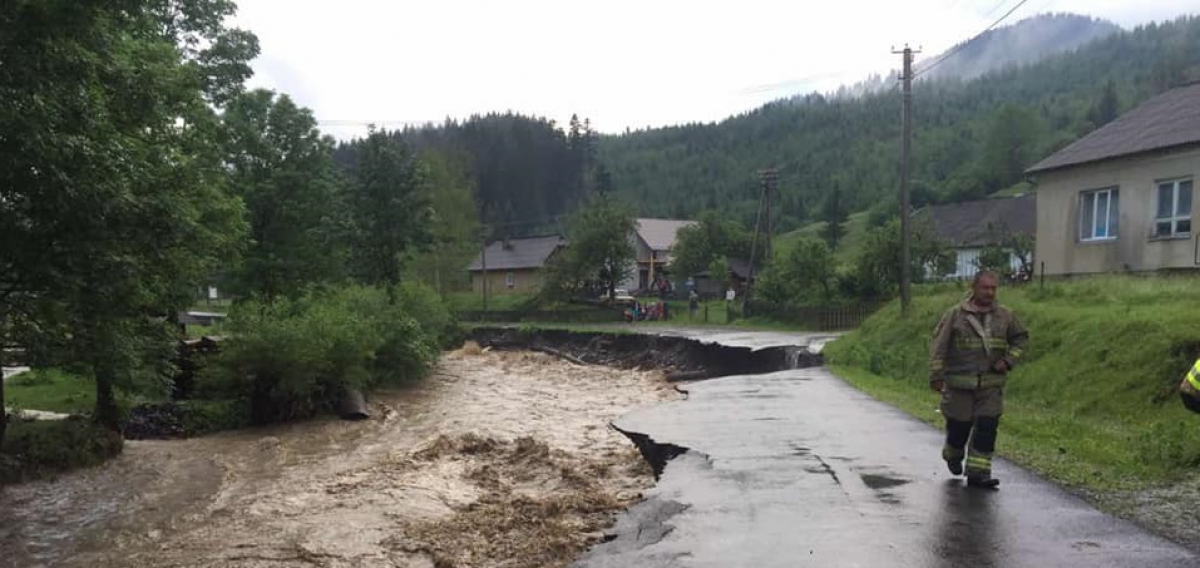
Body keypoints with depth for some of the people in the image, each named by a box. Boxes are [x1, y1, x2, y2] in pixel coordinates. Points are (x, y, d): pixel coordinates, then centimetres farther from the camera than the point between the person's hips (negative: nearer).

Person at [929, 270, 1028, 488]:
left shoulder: (1004, 316, 6)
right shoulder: (955, 315, -4)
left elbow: (1021, 338, 18)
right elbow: (938, 346, -5)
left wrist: (1008, 360, 1)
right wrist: (936, 375, -10)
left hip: (991, 384, 3)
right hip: (959, 383, -3)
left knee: (987, 428, -3)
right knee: (959, 425, 6)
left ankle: (978, 472, 3)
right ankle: (953, 456, 36)